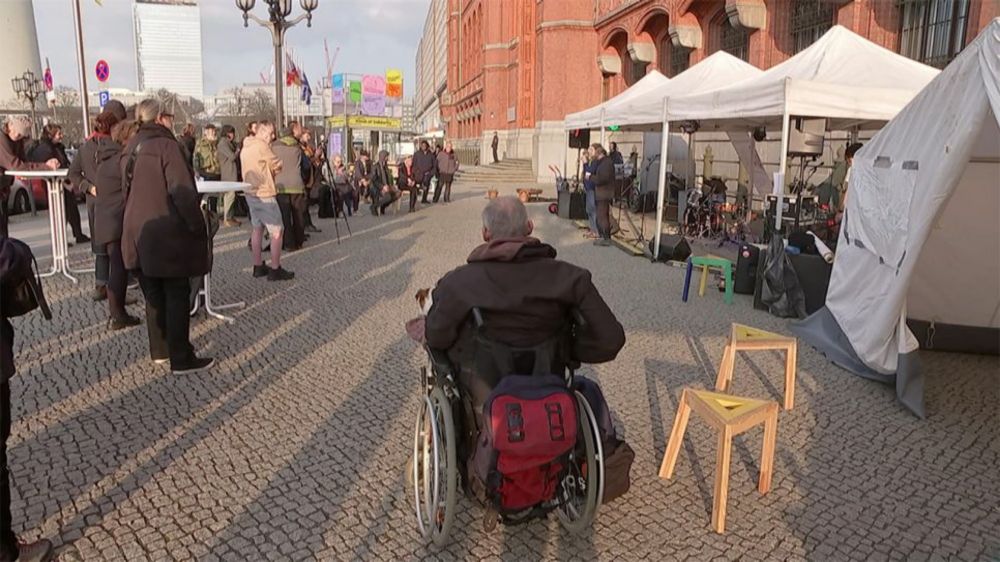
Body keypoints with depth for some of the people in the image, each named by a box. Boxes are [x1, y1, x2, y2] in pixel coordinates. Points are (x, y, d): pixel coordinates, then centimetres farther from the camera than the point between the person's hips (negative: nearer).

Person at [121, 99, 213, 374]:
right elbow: (182, 191, -19)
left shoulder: (130, 148, 11)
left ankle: (160, 350, 26)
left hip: (138, 232, 8)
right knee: (177, 295, -1)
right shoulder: (166, 145, -13)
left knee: (154, 295, 16)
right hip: (167, 234, -7)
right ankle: (181, 359, 1)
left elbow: (128, 189, 17)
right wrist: (198, 226, -13)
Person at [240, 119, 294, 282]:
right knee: (277, 231, -5)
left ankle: (258, 267, 20)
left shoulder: (245, 147, 15)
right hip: (264, 194, -10)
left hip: (251, 192, 10)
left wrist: (269, 170, 5)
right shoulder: (261, 145, -15)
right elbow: (277, 165, -10)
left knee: (257, 228, 15)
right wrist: (275, 169, 8)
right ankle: (275, 270, -4)